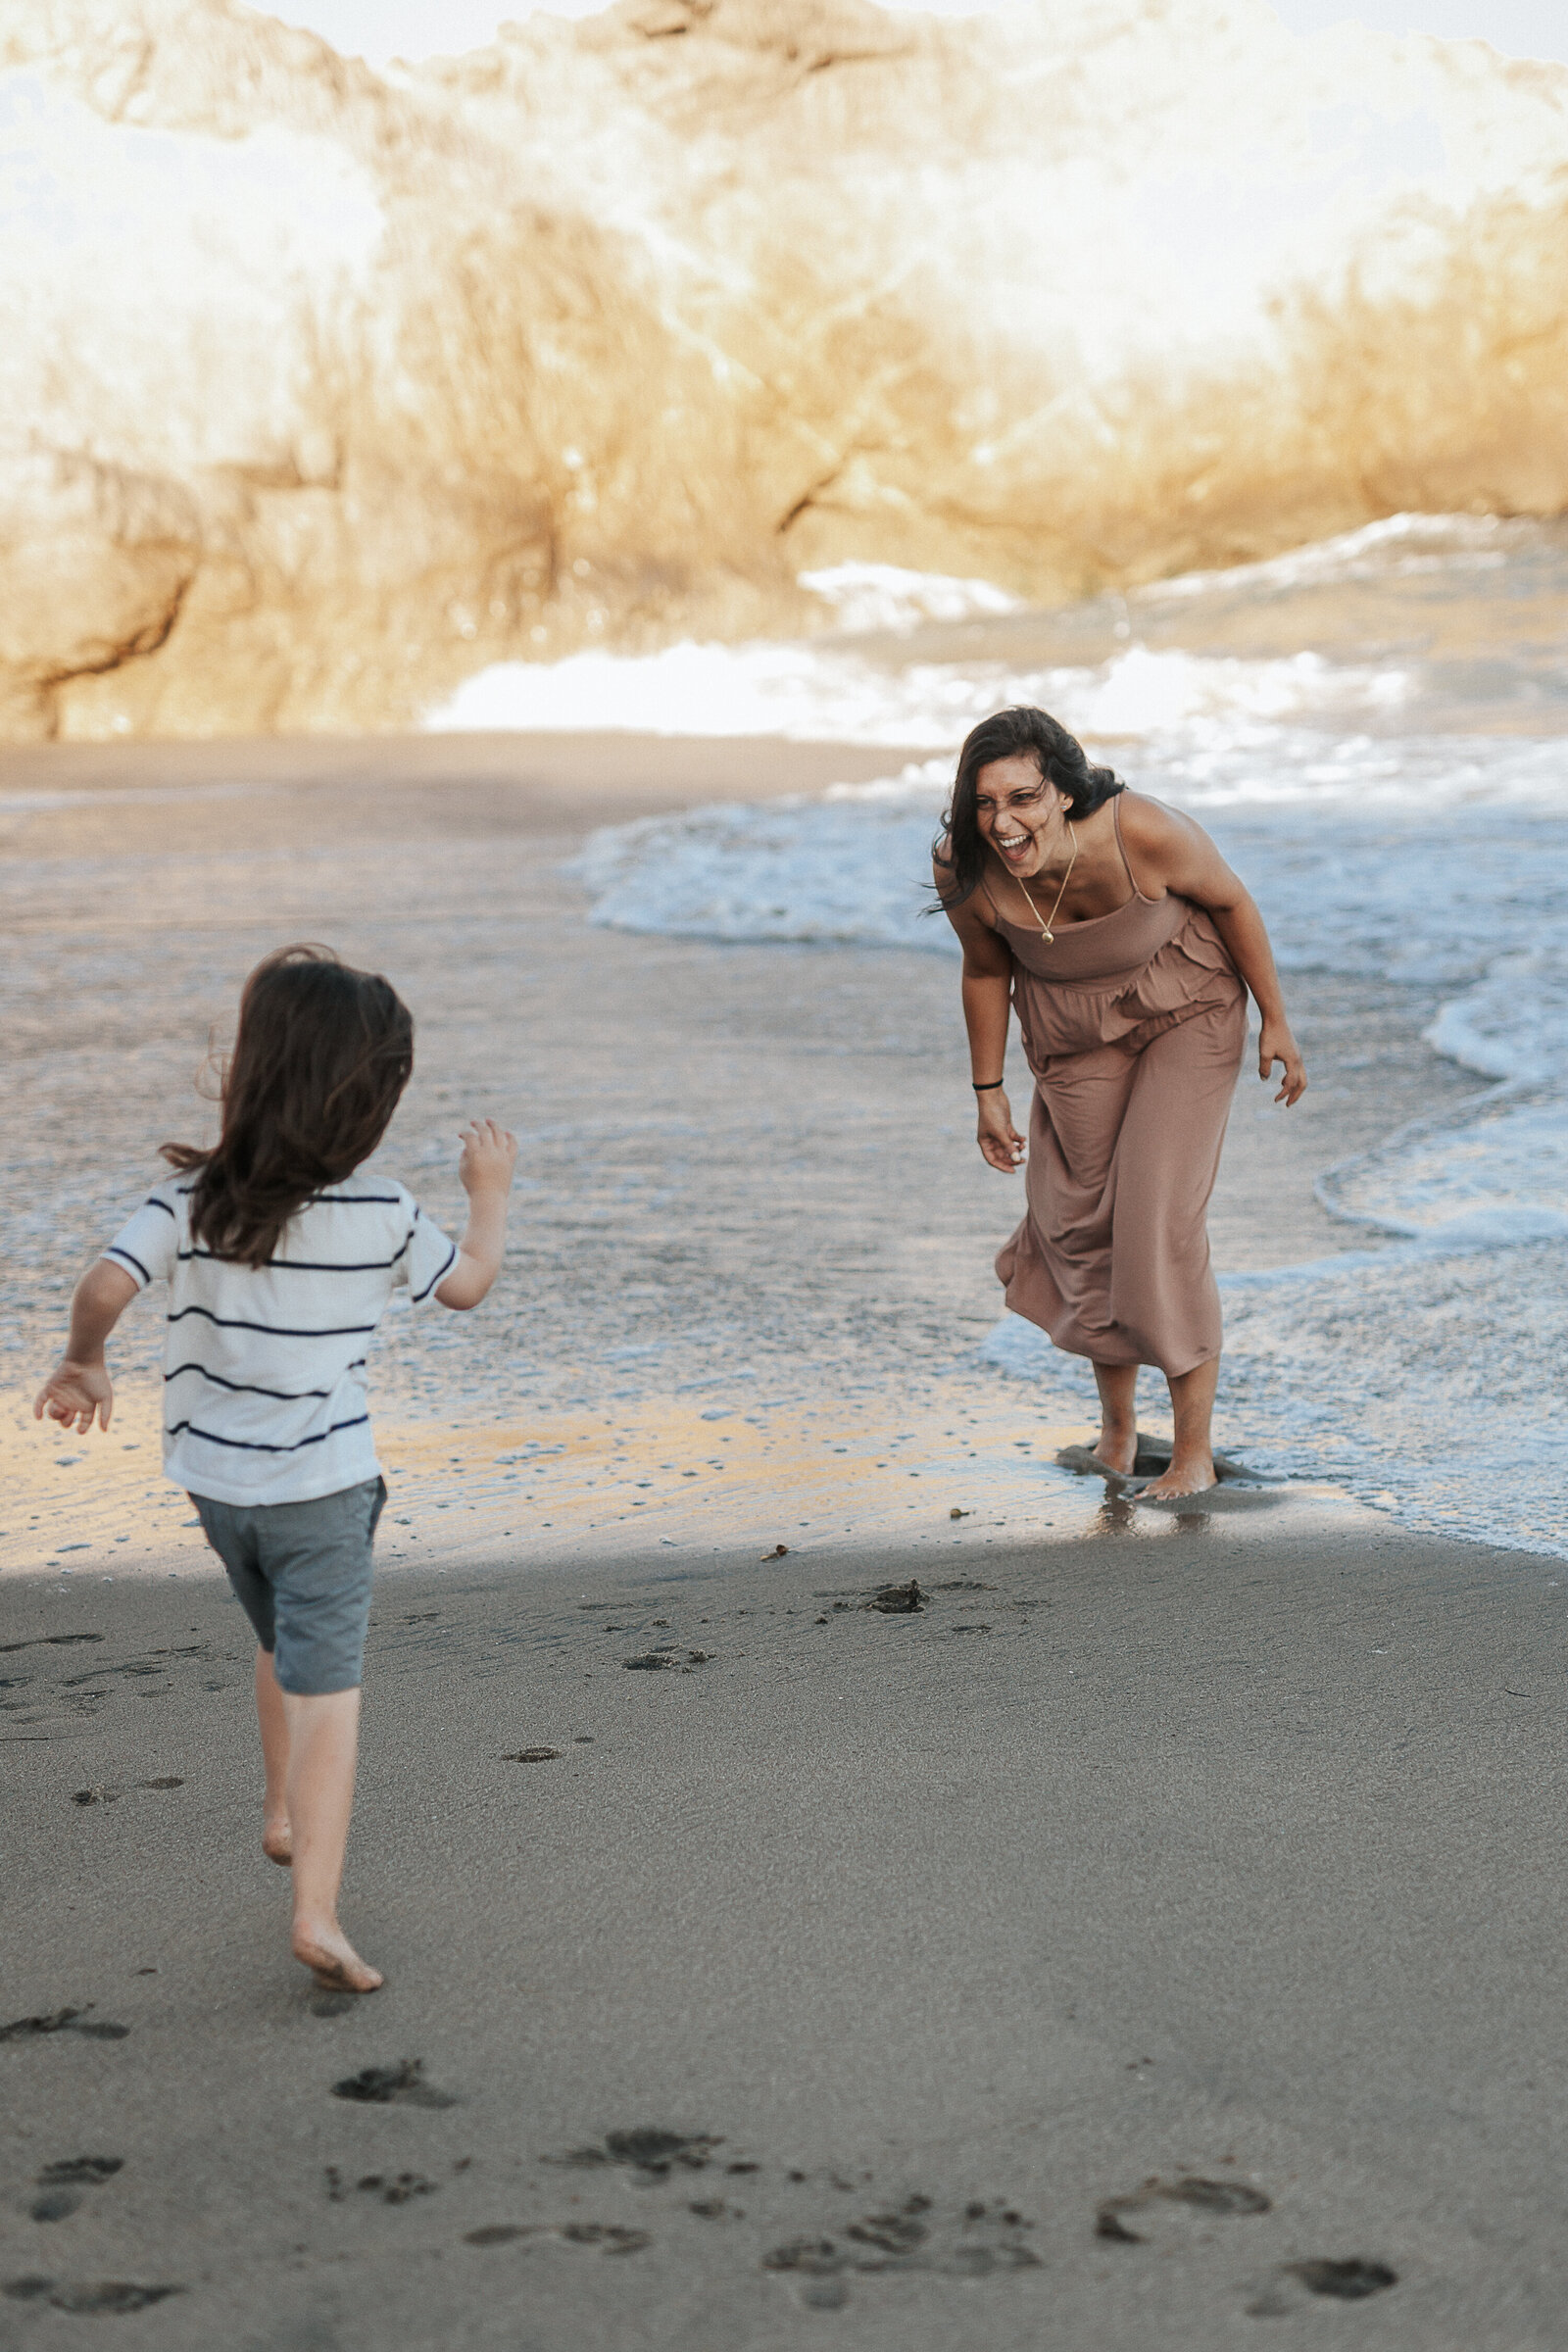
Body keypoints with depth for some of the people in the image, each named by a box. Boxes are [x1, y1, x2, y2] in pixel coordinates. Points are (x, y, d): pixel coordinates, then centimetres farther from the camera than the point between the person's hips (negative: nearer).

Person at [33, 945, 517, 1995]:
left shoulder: (193, 1195, -10)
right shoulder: (381, 1212, -12)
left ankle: (285, 1814, 48)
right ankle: (317, 1910, -15)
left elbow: (104, 1289, -17)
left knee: (282, 1648, 28)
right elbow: (467, 1283, 6)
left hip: (214, 1478, 4)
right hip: (323, 1486, -4)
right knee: (327, 1692, -5)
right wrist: (491, 1192, 23)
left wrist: (83, 1362, 4)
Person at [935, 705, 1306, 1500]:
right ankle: (1116, 1424, 36)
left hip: (1187, 1015, -3)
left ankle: (1194, 1449, -2)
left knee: (1158, 1219, -14)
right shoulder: (967, 876, -26)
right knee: (1086, 1224, 11)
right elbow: (986, 971, -5)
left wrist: (1275, 1022, -7)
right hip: (1074, 1037, 3)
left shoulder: (1145, 834, -35)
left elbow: (1229, 901, -15)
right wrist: (988, 1092, 3)